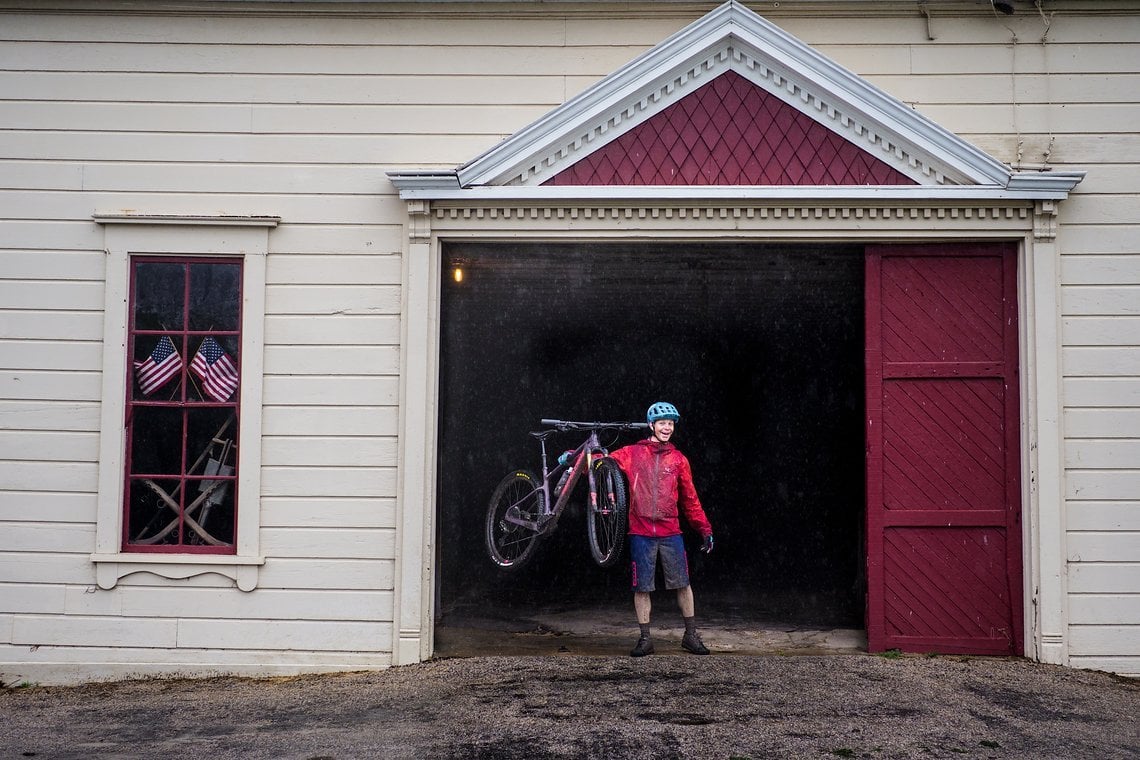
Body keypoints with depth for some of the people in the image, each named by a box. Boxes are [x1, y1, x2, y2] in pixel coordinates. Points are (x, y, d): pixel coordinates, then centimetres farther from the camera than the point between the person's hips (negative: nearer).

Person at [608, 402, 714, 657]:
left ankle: (691, 635, 14)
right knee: (641, 587, 2)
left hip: (671, 533, 1)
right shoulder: (632, 453, 4)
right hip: (641, 533, -1)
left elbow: (690, 499, 13)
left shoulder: (678, 459, 9)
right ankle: (645, 639, 12)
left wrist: (705, 529, 11)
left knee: (682, 583, 1)